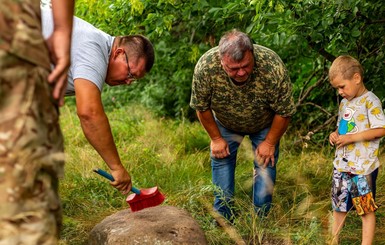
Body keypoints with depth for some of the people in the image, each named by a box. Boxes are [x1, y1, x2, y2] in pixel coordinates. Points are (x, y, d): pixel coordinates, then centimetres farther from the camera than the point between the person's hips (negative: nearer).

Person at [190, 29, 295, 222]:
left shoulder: (273, 67, -40)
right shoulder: (205, 67, -37)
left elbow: (284, 112, -23)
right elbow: (201, 107, -17)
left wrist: (270, 142, -13)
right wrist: (216, 138, -8)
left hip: (264, 125, -1)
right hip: (225, 124, 1)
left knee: (266, 165, -3)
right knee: (221, 159, 1)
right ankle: (223, 220, 18)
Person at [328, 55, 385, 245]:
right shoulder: (344, 103, 11)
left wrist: (351, 138, -22)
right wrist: (336, 134, 0)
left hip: (363, 167, -8)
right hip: (341, 165, 8)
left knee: (366, 209, 3)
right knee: (338, 206, 16)